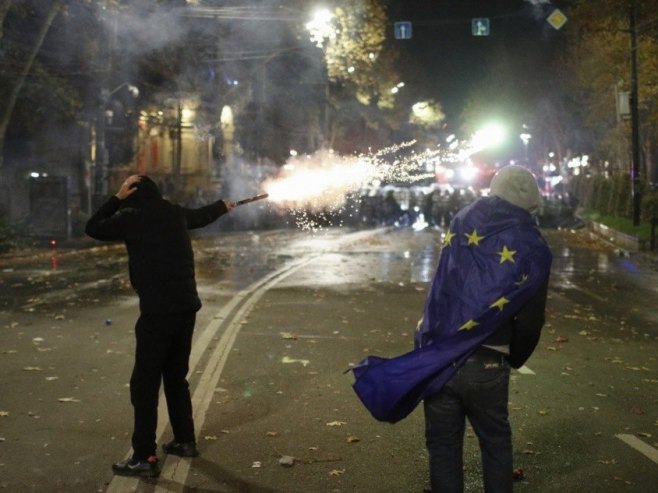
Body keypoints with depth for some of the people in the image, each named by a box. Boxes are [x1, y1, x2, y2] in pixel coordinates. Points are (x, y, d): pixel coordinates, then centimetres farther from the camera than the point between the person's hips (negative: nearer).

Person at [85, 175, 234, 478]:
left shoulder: (131, 217, -6)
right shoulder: (174, 212, 10)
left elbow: (93, 228, 8)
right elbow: (201, 216, 31)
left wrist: (117, 198, 8)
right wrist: (223, 205, 51)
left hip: (157, 311, -7)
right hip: (186, 306, 7)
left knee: (144, 383, -3)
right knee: (176, 377, 20)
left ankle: (144, 458, -3)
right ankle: (185, 441, 29)